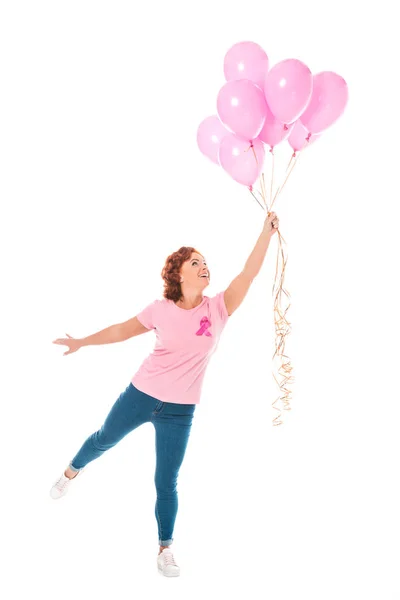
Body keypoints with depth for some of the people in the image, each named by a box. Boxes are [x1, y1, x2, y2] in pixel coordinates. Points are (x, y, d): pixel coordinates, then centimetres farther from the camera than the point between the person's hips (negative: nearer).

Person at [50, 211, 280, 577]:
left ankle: (165, 548, 24)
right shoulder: (161, 310, -9)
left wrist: (267, 232, -28)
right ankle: (72, 471, 57)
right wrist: (82, 342, 14)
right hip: (141, 395, 1)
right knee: (104, 440, 24)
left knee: (167, 482, 4)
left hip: (180, 410, -1)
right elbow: (123, 330, 6)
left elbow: (249, 273, -20)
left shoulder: (218, 308, -10)